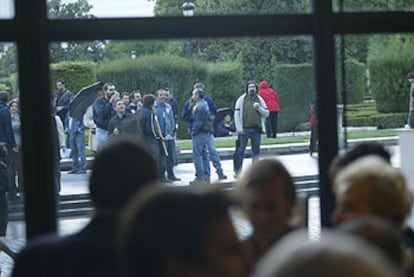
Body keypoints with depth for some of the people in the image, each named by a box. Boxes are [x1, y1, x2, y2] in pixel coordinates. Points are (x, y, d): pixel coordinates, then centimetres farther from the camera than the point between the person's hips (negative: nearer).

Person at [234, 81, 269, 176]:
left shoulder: (260, 100, 10)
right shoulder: (241, 100, 1)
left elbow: (266, 113, 8)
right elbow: (237, 114, -2)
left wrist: (259, 108, -11)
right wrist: (239, 128, -9)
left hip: (256, 129, 3)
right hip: (244, 129, -3)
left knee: (256, 152, 8)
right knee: (240, 151, -2)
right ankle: (237, 171, 3)